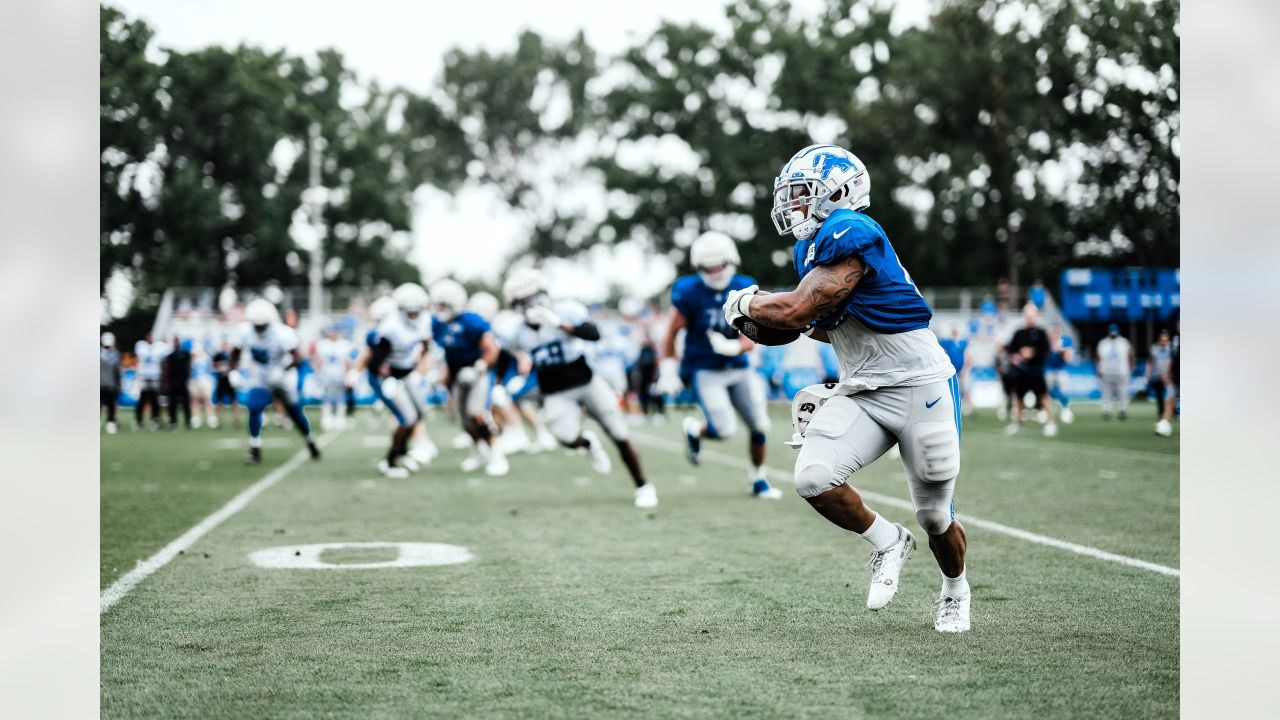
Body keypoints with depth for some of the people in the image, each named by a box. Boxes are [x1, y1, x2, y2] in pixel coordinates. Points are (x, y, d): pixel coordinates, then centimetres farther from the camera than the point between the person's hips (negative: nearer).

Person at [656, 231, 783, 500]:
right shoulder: (690, 293, -14)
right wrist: (668, 371, -6)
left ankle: (758, 479, 26)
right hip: (704, 371, -4)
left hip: (738, 369, 4)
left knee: (760, 425, 2)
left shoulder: (743, 290, -5)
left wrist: (732, 347, -28)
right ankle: (695, 430, 19)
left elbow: (750, 340, -7)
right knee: (725, 430, -17)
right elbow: (671, 334, -4)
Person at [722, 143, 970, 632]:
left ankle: (955, 591, 37)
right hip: (862, 391, 8)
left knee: (935, 517, 5)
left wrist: (744, 305, -6)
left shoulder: (849, 233, -19)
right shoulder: (813, 247, 10)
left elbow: (796, 311, -23)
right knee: (813, 478, -16)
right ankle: (887, 543, 10)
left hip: (920, 387, -8)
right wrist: (809, 326, 6)